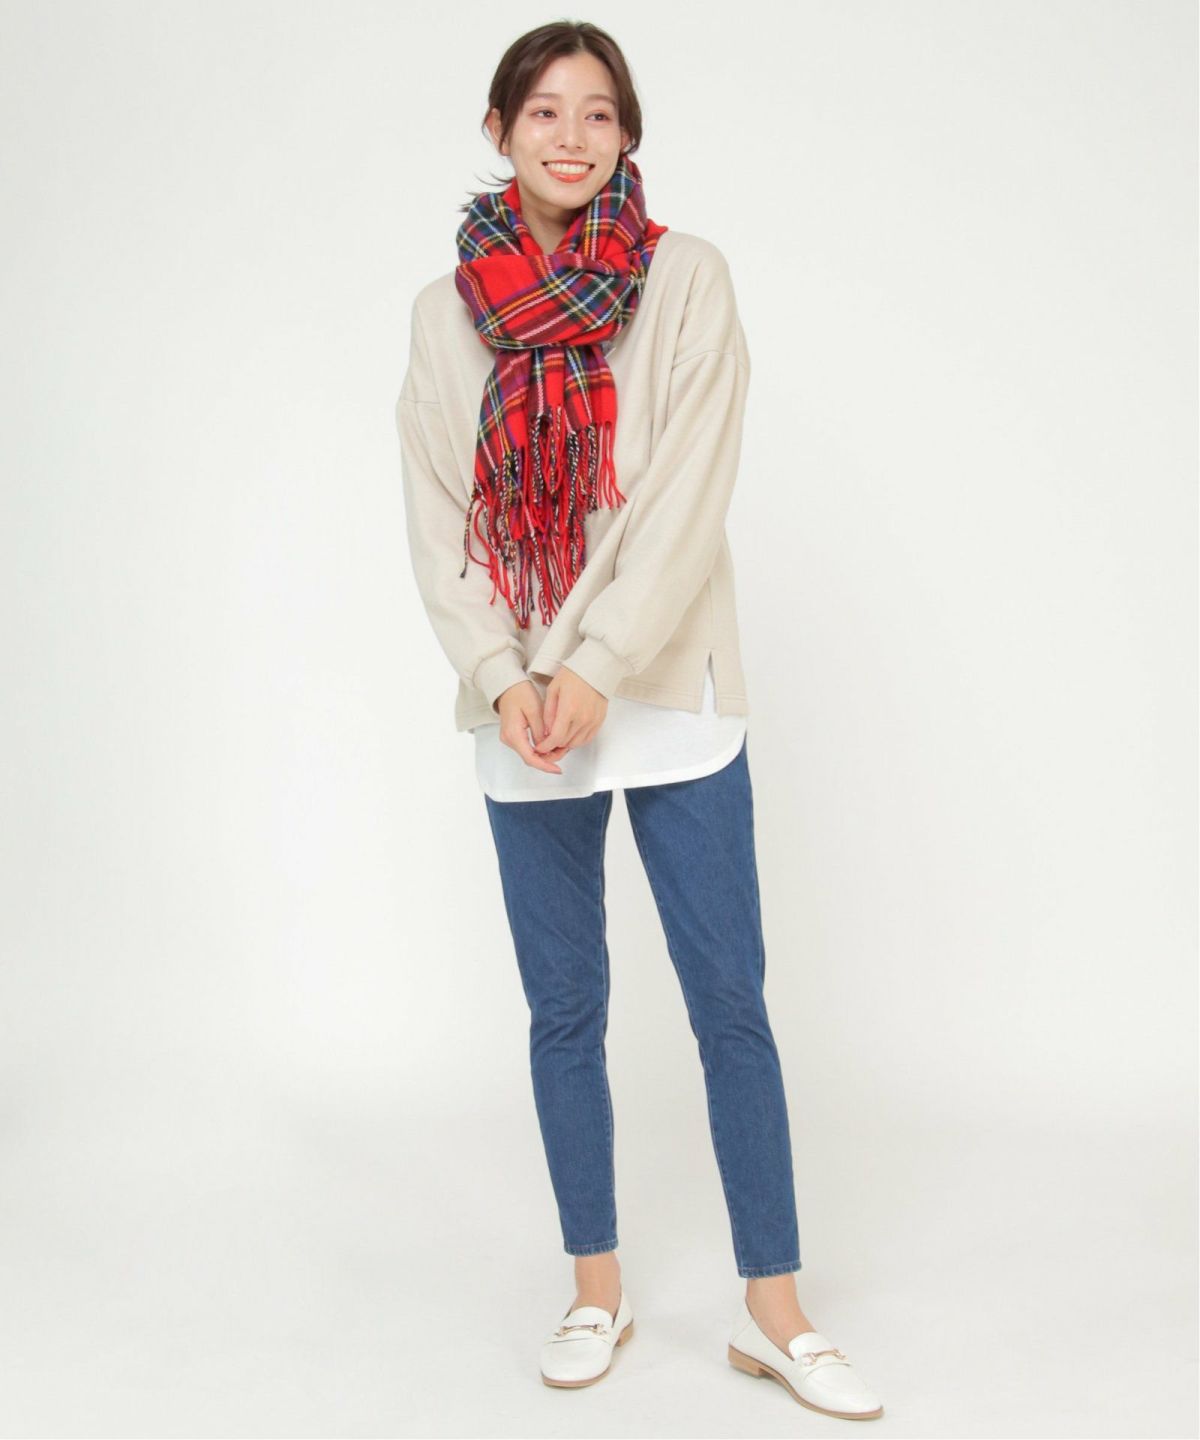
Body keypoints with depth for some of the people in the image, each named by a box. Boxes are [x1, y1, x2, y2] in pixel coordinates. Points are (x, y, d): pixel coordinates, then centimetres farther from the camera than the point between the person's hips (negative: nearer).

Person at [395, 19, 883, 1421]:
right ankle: (597, 1291, 25)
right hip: (521, 714, 2)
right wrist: (505, 677, -10)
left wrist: (598, 669, -16)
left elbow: (687, 496, -9)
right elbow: (435, 516, 2)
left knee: (731, 1003, 1)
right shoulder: (447, 309, 7)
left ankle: (773, 1310, 13)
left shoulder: (687, 278, 0)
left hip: (670, 698, -2)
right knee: (564, 1008, 10)